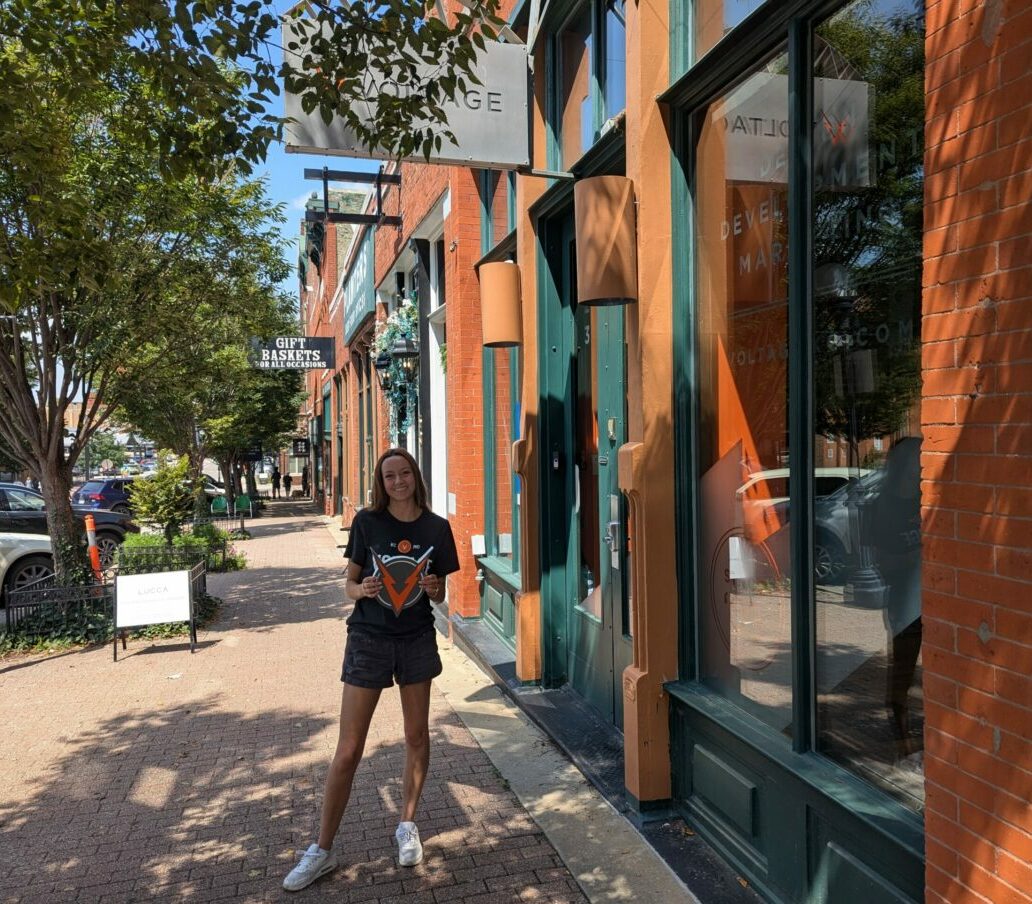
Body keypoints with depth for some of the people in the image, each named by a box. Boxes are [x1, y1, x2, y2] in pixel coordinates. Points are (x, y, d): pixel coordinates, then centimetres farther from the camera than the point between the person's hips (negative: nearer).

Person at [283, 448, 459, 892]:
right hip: (369, 639, -2)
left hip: (417, 639, 2)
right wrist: (361, 589, -21)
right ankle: (322, 849, 17)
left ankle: (407, 827, 35)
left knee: (417, 738, 14)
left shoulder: (436, 528, -2)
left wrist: (433, 588, -17)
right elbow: (349, 584, 1)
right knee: (348, 751, 2)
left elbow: (439, 595, 5)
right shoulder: (367, 522, -6)